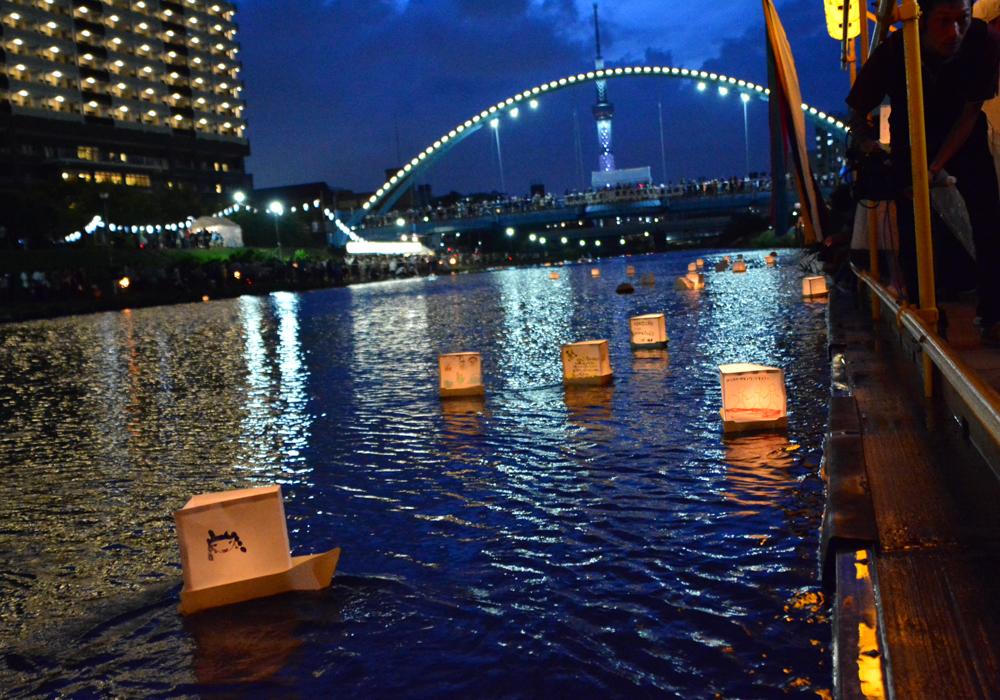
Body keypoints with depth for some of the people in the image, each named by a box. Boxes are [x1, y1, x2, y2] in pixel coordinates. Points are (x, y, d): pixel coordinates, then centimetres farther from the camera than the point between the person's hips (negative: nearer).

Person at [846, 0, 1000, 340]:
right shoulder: (891, 53, -29)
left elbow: (970, 114, -17)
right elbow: (856, 114, -14)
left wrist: (936, 166, -24)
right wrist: (864, 139, -35)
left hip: (965, 136, 0)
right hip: (910, 139, 0)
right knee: (912, 230, -9)